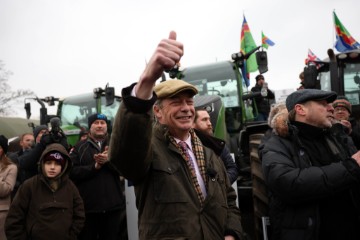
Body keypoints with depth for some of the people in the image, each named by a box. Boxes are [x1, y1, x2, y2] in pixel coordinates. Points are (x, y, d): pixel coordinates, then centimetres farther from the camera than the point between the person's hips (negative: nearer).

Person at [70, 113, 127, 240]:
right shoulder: (79, 147, 5)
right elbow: (72, 171, -7)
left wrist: (109, 160, -18)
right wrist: (95, 167, -17)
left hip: (113, 206, 1)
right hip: (88, 207, -1)